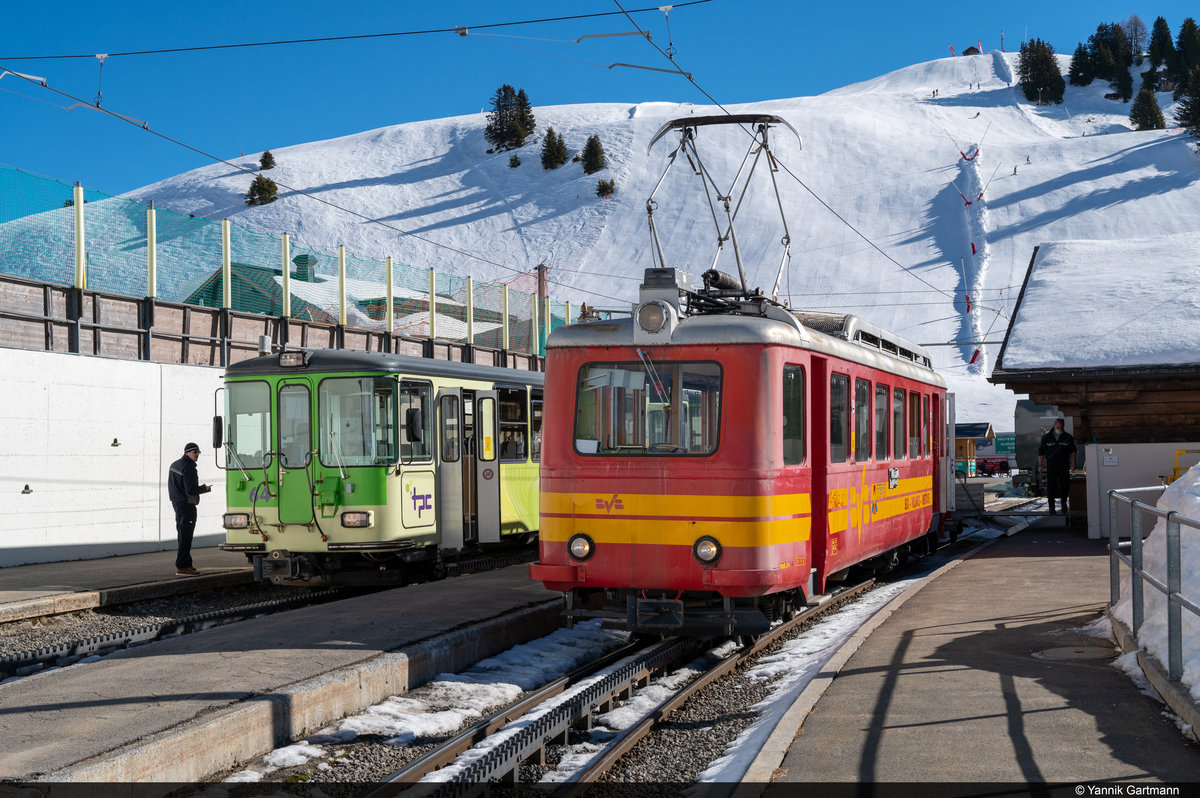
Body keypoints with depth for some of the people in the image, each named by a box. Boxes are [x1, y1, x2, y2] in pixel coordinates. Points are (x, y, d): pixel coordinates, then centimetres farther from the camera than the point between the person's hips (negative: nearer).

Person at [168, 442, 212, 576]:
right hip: (187, 505, -10)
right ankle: (181, 567, -8)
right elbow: (191, 490, -22)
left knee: (183, 536, 15)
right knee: (185, 538, -7)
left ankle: (187, 565, 20)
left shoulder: (174, 465, 14)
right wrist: (205, 488, -6)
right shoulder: (188, 467, -16)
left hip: (177, 503, 10)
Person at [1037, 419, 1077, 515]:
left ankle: (1064, 504, 26)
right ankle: (1051, 507, -1)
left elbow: (1072, 451, 7)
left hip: (1064, 466, 1)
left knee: (1064, 486, 4)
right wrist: (1040, 465, 1)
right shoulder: (1046, 437, 3)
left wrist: (1073, 464, -2)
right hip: (1051, 466, -1)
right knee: (1051, 487, -6)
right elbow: (1041, 452, 7)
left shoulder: (1068, 437, 3)